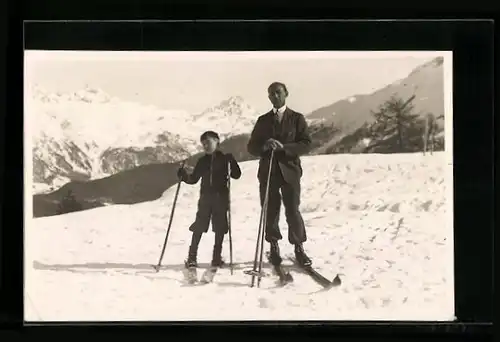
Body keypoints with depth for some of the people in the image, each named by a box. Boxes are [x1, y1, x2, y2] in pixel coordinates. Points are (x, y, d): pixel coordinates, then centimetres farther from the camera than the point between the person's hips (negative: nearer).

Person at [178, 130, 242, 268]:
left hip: (221, 197, -1)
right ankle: (192, 256, 1)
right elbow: (193, 179, 11)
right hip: (205, 197, 1)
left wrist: (232, 162, -20)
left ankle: (217, 257, 10)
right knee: (199, 227, -2)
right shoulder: (202, 161, 10)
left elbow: (236, 175, -4)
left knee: (220, 228, 1)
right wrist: (184, 175, -7)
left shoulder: (225, 159, 3)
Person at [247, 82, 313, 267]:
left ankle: (299, 248, 8)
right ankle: (274, 247, 16)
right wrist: (264, 146, -14)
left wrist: (283, 147, -17)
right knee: (270, 212, 1)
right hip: (268, 172, 2)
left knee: (293, 211, -6)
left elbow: (306, 144, -3)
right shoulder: (263, 120, 12)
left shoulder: (297, 118, 6)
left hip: (289, 170, -2)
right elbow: (251, 147, 8)